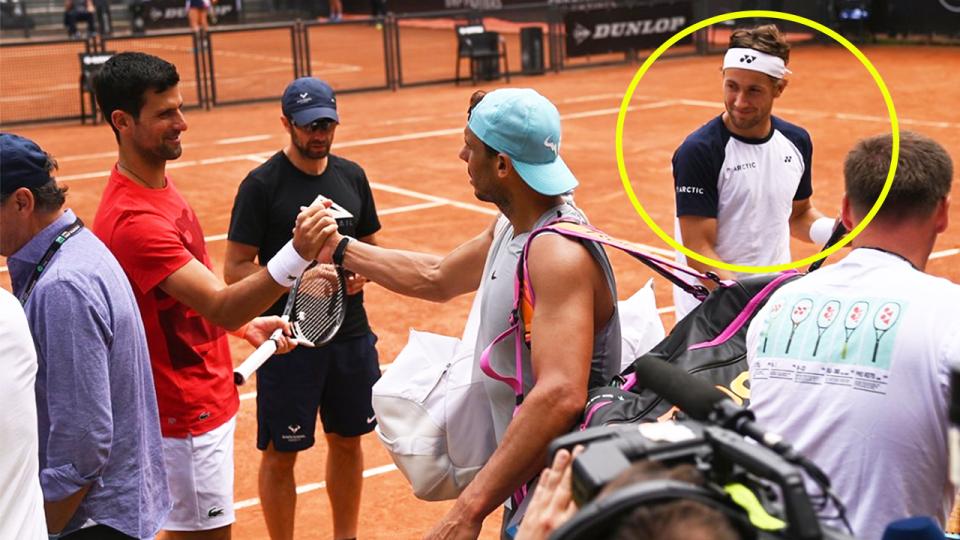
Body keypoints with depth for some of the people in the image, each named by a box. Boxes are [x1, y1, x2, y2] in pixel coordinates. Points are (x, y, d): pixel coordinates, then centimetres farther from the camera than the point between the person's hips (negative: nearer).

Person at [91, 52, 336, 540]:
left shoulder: (157, 184, 6)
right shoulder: (133, 220, -27)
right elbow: (222, 307, -33)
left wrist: (246, 323, 8)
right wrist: (297, 256, -45)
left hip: (203, 401, 10)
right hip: (186, 416, -10)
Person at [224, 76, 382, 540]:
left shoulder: (352, 176, 7)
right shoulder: (262, 185, -9)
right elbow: (235, 269, -11)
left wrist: (362, 272, -5)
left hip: (352, 335, 5)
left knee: (348, 441, 17)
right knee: (281, 454, 3)